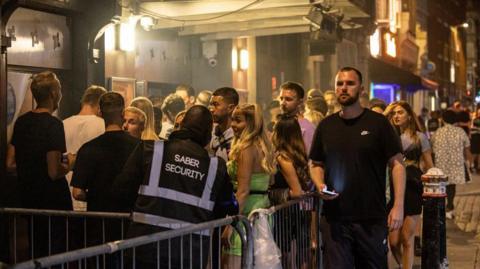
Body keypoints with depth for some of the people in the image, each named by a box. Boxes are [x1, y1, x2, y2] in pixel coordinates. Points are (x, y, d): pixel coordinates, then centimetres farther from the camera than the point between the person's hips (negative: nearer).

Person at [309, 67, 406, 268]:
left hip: (372, 219, -2)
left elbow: (397, 164, -2)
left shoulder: (378, 123, -1)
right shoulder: (326, 126, 9)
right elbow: (315, 164, 18)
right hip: (334, 219, 2)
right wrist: (320, 185, -4)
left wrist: (398, 206, -10)